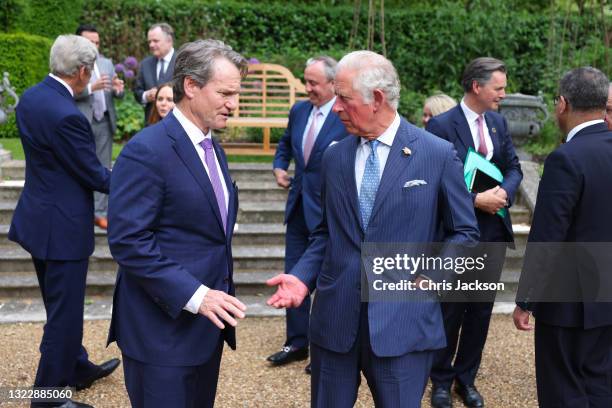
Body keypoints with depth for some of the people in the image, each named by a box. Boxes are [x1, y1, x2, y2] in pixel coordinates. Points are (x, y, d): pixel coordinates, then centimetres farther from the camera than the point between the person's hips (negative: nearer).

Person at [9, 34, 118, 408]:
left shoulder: (30, 97, 3)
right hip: (62, 226, -10)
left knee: (61, 305, 23)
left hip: (39, 217, 10)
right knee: (64, 312, 4)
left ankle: (77, 367, 42)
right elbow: (94, 175, -18)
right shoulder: (67, 116, -26)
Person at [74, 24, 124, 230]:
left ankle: (100, 212, 16)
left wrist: (118, 89, -16)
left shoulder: (107, 63, 12)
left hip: (104, 123, 5)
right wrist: (92, 87, -29)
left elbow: (118, 95, 8)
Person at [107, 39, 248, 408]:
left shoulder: (214, 149, 12)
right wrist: (193, 295, -24)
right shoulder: (146, 151, -16)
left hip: (208, 322, 8)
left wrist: (220, 295, 15)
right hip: (164, 327, -8)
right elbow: (127, 240, -21)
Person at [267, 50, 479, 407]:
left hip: (402, 324, -3)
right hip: (334, 320, 4)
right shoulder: (334, 158, 8)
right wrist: (302, 277, -1)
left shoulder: (438, 154, -4)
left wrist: (435, 269, -12)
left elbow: (465, 233, 4)